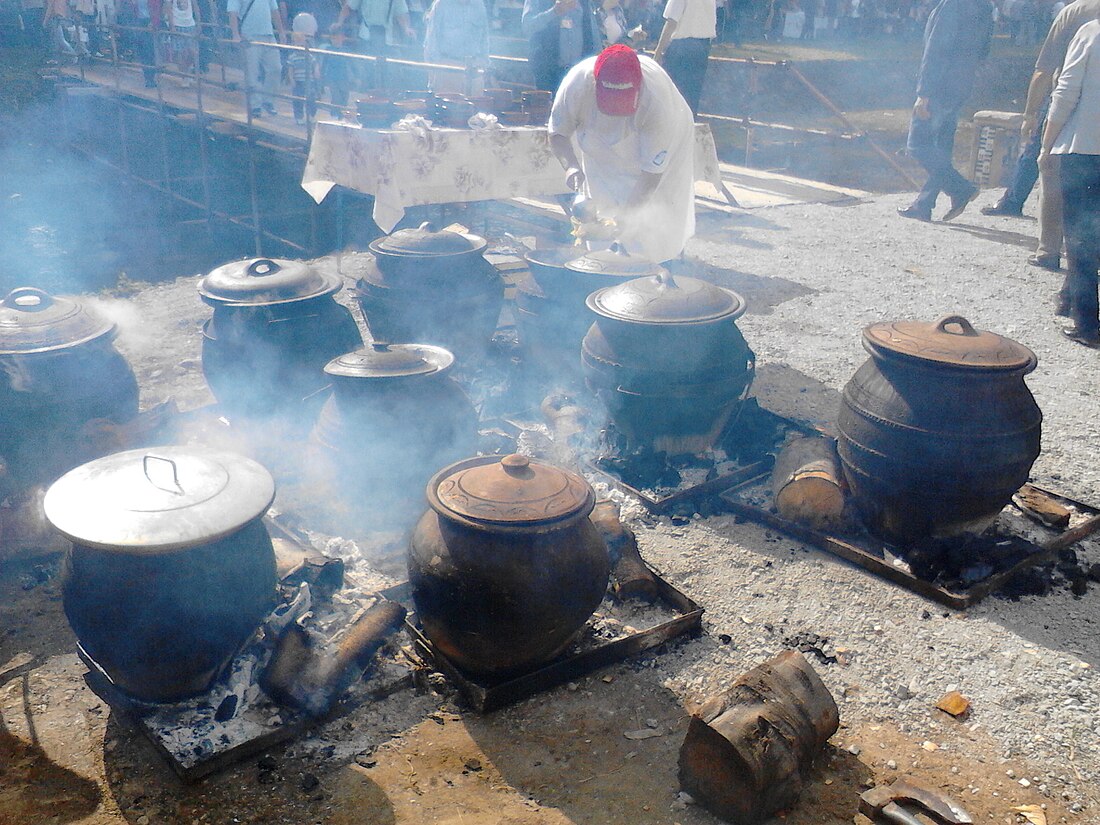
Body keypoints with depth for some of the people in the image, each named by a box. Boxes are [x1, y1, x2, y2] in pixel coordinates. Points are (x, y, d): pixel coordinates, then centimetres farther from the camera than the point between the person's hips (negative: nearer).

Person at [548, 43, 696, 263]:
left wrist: (625, 214, -41)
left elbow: (652, 173, -35)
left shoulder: (656, 102, -43)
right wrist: (571, 166, -38)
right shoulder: (577, 84, -37)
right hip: (602, 152, 3)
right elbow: (557, 132, -18)